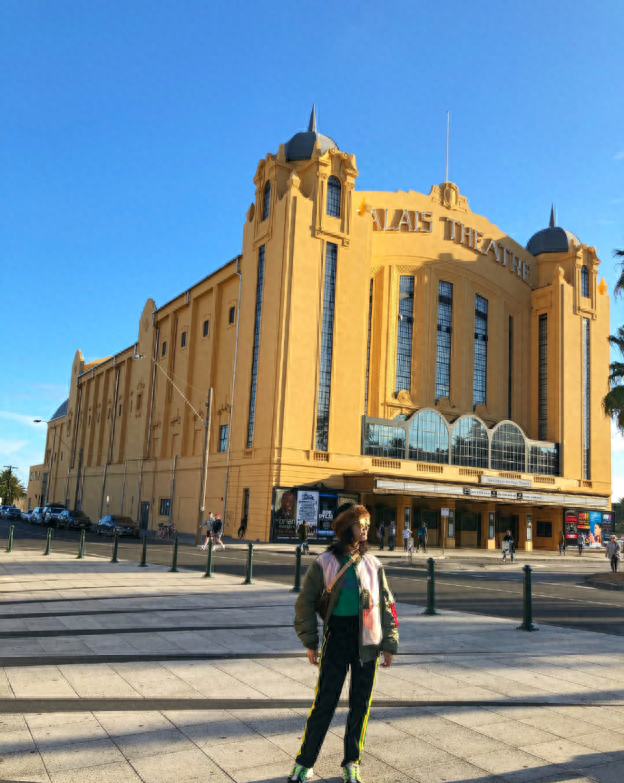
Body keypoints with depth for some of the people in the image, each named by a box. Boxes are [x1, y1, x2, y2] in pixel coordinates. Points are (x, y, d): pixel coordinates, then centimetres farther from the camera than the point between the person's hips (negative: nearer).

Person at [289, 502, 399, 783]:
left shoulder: (373, 564, 4)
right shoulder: (325, 562, -4)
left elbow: (386, 604, 8)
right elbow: (305, 602, 2)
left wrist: (389, 644, 5)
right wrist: (310, 642, -1)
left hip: (366, 640, 3)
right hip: (337, 637, -2)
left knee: (360, 703, 8)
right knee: (325, 702, 0)